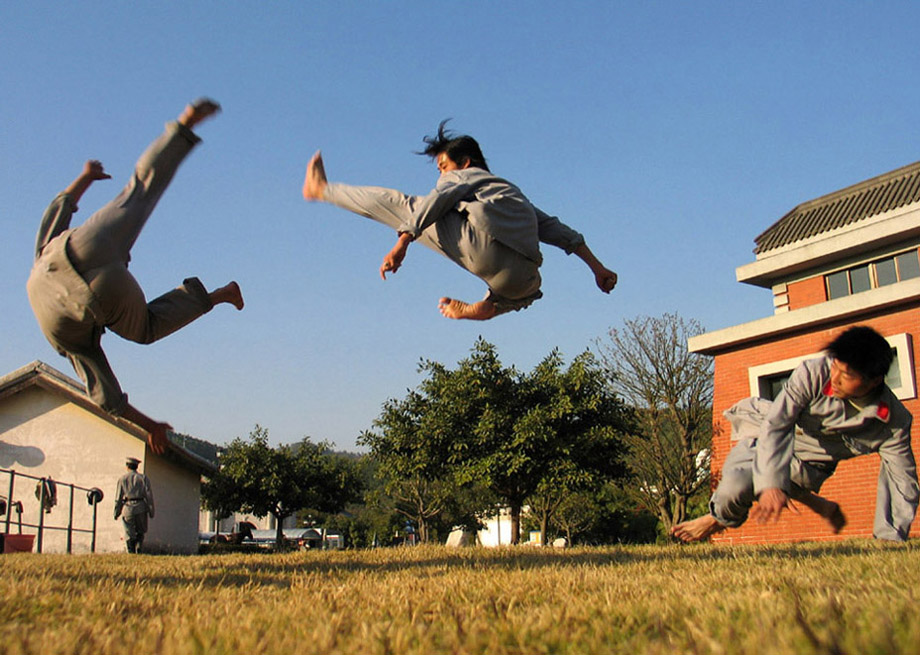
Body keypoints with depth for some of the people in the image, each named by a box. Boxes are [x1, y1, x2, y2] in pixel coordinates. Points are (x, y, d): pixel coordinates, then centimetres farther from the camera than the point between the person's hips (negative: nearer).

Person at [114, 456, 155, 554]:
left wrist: (116, 513, 9)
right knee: (140, 531, 16)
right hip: (140, 507, 1)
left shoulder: (122, 479, 7)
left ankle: (131, 552, -2)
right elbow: (149, 495, 0)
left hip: (128, 508, 0)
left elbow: (118, 497, 4)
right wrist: (151, 511, 2)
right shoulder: (143, 478, 8)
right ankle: (138, 545, -6)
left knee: (129, 533, 6)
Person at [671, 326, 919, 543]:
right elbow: (774, 425, -30)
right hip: (767, 440, 2)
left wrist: (889, 540, -17)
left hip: (808, 468, -1)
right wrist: (772, 485, -41)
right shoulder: (813, 373, -27)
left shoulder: (894, 421, -22)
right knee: (733, 487, -24)